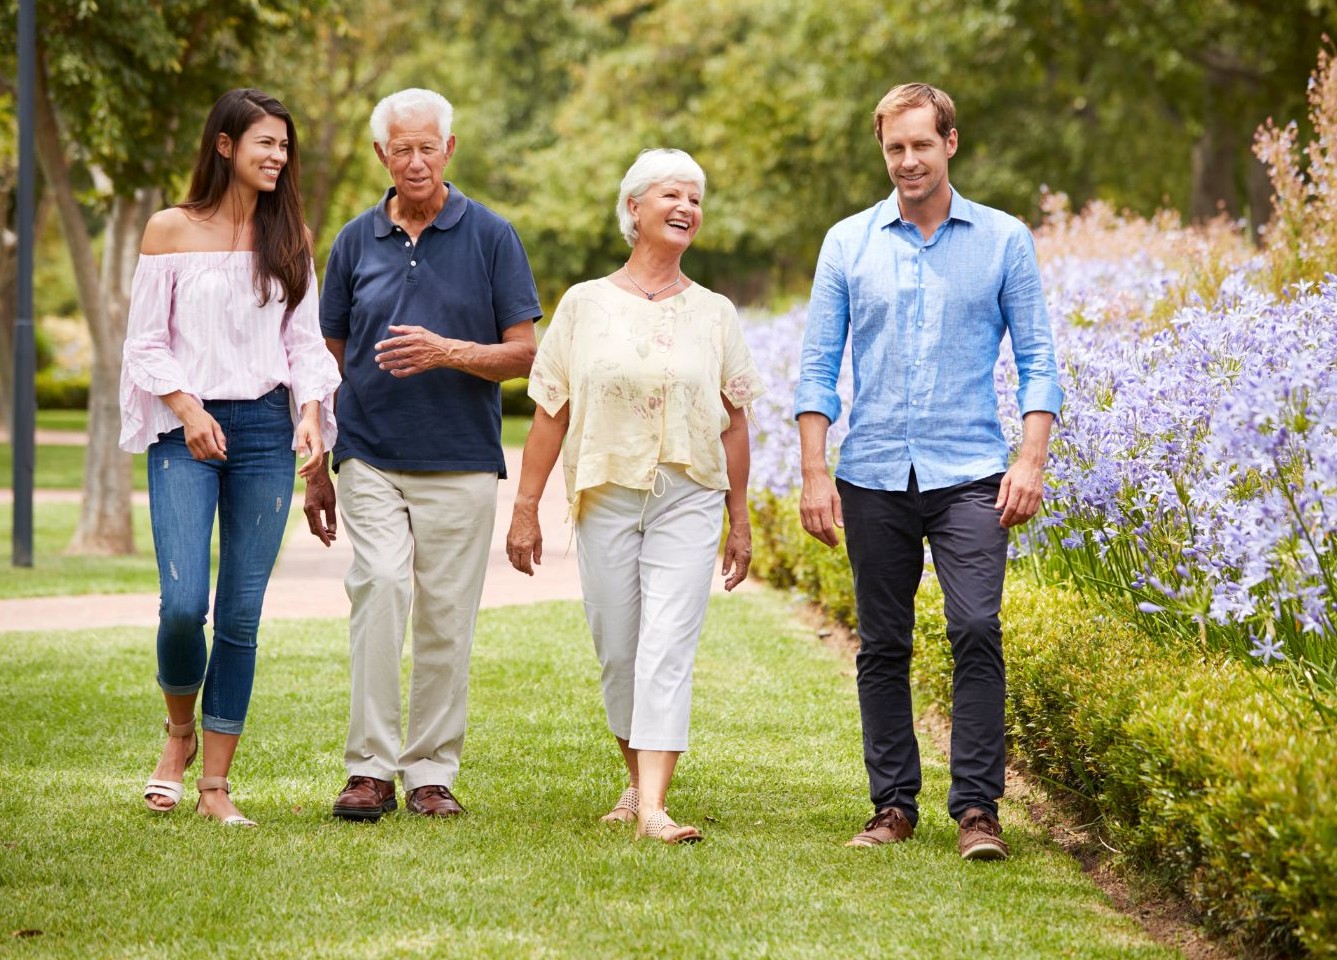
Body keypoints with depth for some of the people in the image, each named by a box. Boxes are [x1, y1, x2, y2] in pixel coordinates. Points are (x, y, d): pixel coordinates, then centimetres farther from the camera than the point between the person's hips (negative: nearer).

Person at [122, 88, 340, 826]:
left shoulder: (289, 237, 11)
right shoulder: (171, 231, 1)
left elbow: (305, 341, 10)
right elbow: (145, 342, 2)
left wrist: (311, 412, -7)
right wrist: (188, 409, -12)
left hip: (265, 431, 3)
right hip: (187, 431, -3)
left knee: (242, 613, 0)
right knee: (183, 603, -15)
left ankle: (216, 783, 6)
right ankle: (180, 732, 15)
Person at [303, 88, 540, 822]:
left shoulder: (491, 238, 2)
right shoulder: (356, 241, 9)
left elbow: (523, 354, 1)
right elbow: (330, 360, 14)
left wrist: (447, 352, -18)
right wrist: (315, 471, 12)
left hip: (460, 461, 0)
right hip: (370, 457, 1)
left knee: (446, 619, 2)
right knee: (380, 588, -17)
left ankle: (431, 770, 13)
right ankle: (370, 767, -14)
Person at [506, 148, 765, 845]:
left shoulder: (715, 314, 9)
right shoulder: (585, 304, 5)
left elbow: (732, 422, 11)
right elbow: (551, 413, 5)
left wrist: (739, 520, 9)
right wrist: (525, 508, 2)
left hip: (690, 499, 0)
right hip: (605, 496, 0)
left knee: (668, 648, -12)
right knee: (617, 652, 6)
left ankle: (653, 806, -19)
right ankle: (638, 780, 26)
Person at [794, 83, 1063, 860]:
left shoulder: (1004, 241, 5)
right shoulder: (849, 243, 8)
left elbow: (1037, 360, 5)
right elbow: (818, 366, 8)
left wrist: (1032, 460, -8)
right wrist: (815, 473, -1)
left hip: (968, 474, -2)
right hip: (875, 475, 2)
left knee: (976, 630, -14)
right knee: (883, 646, 5)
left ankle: (978, 808, -9)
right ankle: (893, 805, 14)